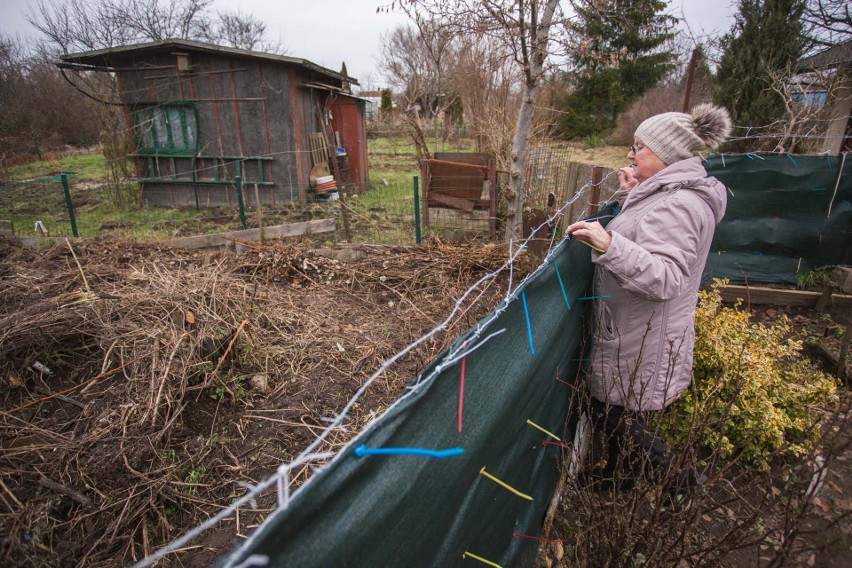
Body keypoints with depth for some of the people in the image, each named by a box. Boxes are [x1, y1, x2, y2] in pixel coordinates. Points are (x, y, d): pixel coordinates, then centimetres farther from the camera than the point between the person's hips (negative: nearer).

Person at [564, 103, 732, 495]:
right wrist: (631, 197, 10)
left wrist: (608, 244, -44)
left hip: (642, 342, -10)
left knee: (613, 415, 6)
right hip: (632, 332, 10)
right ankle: (618, 473, 44)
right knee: (619, 412, 24)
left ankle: (672, 478, 27)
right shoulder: (671, 193, 9)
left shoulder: (676, 205, -24)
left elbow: (666, 278, -33)